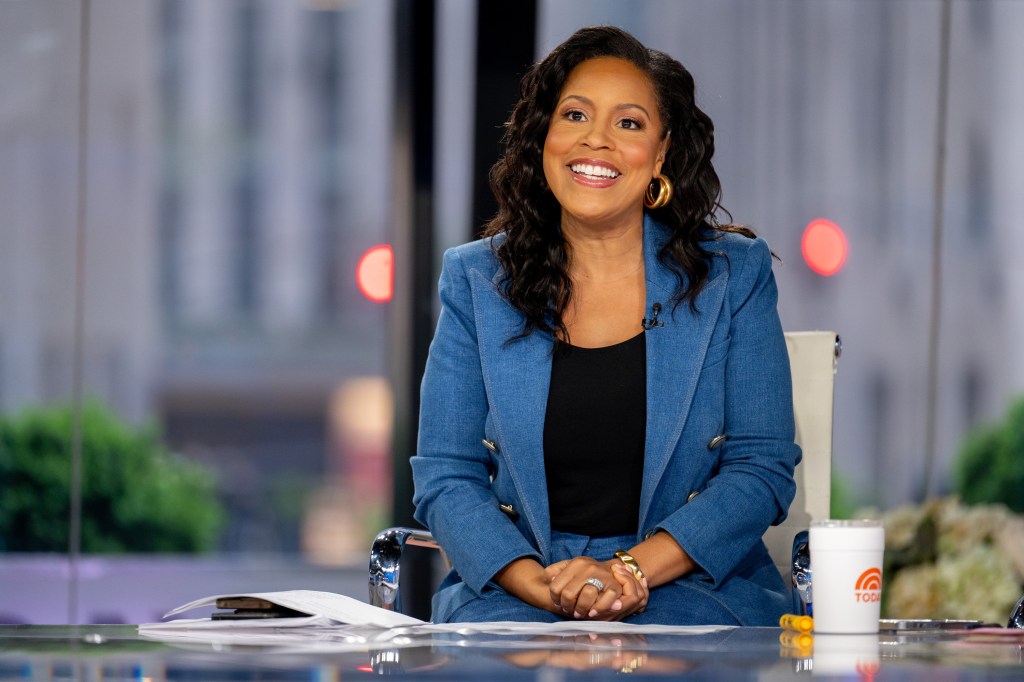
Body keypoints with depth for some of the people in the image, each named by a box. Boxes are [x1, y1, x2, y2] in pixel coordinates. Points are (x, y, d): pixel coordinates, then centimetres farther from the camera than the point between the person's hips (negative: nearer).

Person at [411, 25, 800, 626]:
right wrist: (541, 585, -15)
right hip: (514, 586, 2)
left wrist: (629, 570, -15)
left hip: (690, 583, -1)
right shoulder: (478, 281, 7)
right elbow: (447, 479, 4)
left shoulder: (734, 275, 4)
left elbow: (761, 470, -1)